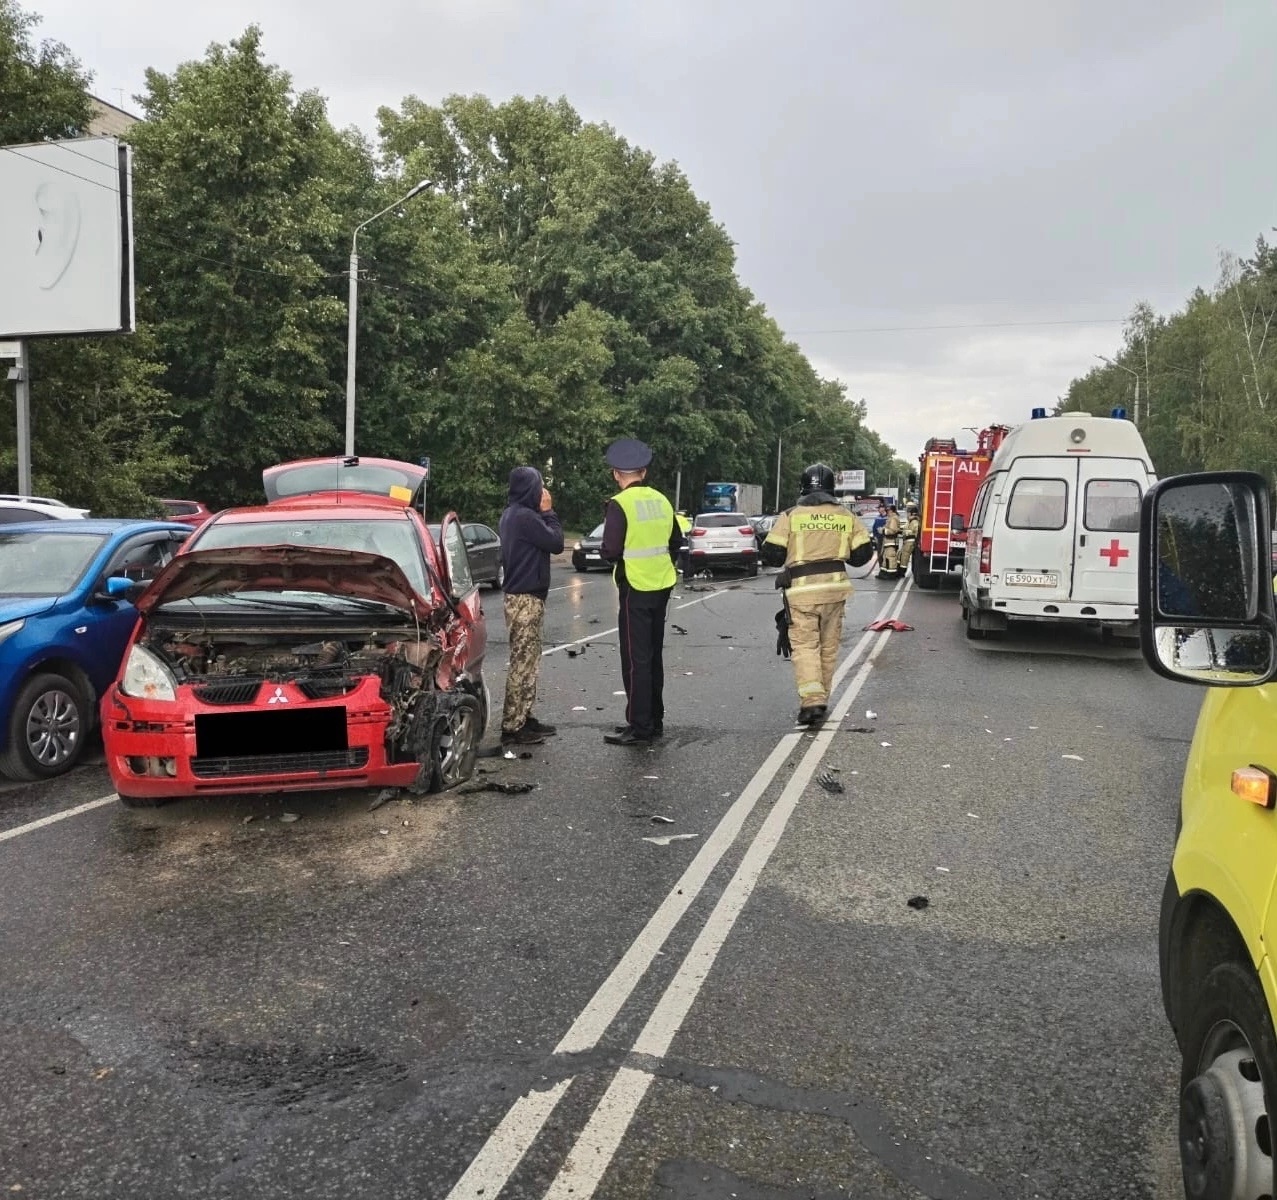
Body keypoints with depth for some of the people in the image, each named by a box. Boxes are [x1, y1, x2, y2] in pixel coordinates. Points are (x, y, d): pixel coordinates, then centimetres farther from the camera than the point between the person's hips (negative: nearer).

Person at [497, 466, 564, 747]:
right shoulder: (525, 516, -18)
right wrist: (548, 511, -5)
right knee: (523, 661, -6)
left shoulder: (511, 514, 14)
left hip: (519, 594, 11)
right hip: (526, 597, -11)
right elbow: (556, 542, -12)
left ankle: (522, 718, 22)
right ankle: (512, 727, -3)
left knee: (526, 660, 15)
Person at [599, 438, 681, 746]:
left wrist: (613, 556, 3)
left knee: (635, 659, -2)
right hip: (662, 586, 7)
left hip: (635, 589, -7)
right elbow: (676, 541, 13)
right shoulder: (661, 500, 7)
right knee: (653, 655, 17)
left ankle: (640, 728, 1)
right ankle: (654, 720, 25)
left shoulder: (619, 504, -14)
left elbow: (611, 551, -19)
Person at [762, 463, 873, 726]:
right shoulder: (846, 516, 5)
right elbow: (862, 554, 6)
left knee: (805, 645, -1)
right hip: (835, 588, 3)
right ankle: (821, 699, 24)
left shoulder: (791, 516, -3)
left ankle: (811, 700, -16)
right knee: (828, 645, 15)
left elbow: (771, 555, -4)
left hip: (802, 590, -3)